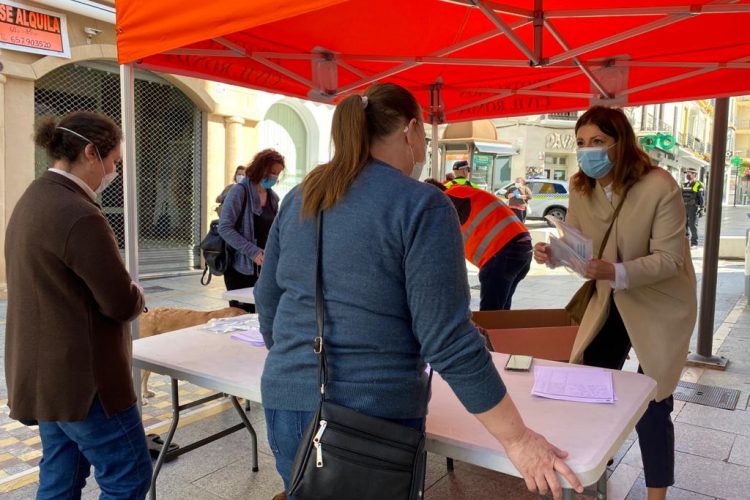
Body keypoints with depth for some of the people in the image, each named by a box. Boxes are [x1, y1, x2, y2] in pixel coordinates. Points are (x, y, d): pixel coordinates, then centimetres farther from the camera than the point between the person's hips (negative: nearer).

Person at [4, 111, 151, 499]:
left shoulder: (31, 200, 9)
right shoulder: (79, 214, -23)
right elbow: (122, 304, -21)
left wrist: (122, 293, 4)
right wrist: (136, 294, 2)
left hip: (46, 372, 10)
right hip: (82, 376, -10)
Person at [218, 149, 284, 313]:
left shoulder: (273, 197, 11)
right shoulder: (240, 191, -8)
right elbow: (224, 228, -15)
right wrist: (252, 251, -21)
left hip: (264, 269, 5)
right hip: (241, 268, -5)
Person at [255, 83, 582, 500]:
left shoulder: (300, 198, 6)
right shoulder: (422, 206, -13)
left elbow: (268, 303, 12)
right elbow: (449, 341, -17)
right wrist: (518, 439, -9)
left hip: (285, 403, 6)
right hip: (372, 417, -5)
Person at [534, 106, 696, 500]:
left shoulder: (660, 187, -23)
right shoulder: (580, 189, -7)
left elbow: (669, 259, -24)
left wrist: (617, 272, -41)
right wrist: (553, 255, -23)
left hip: (659, 306, -5)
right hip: (609, 302, 5)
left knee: (650, 408, 1)